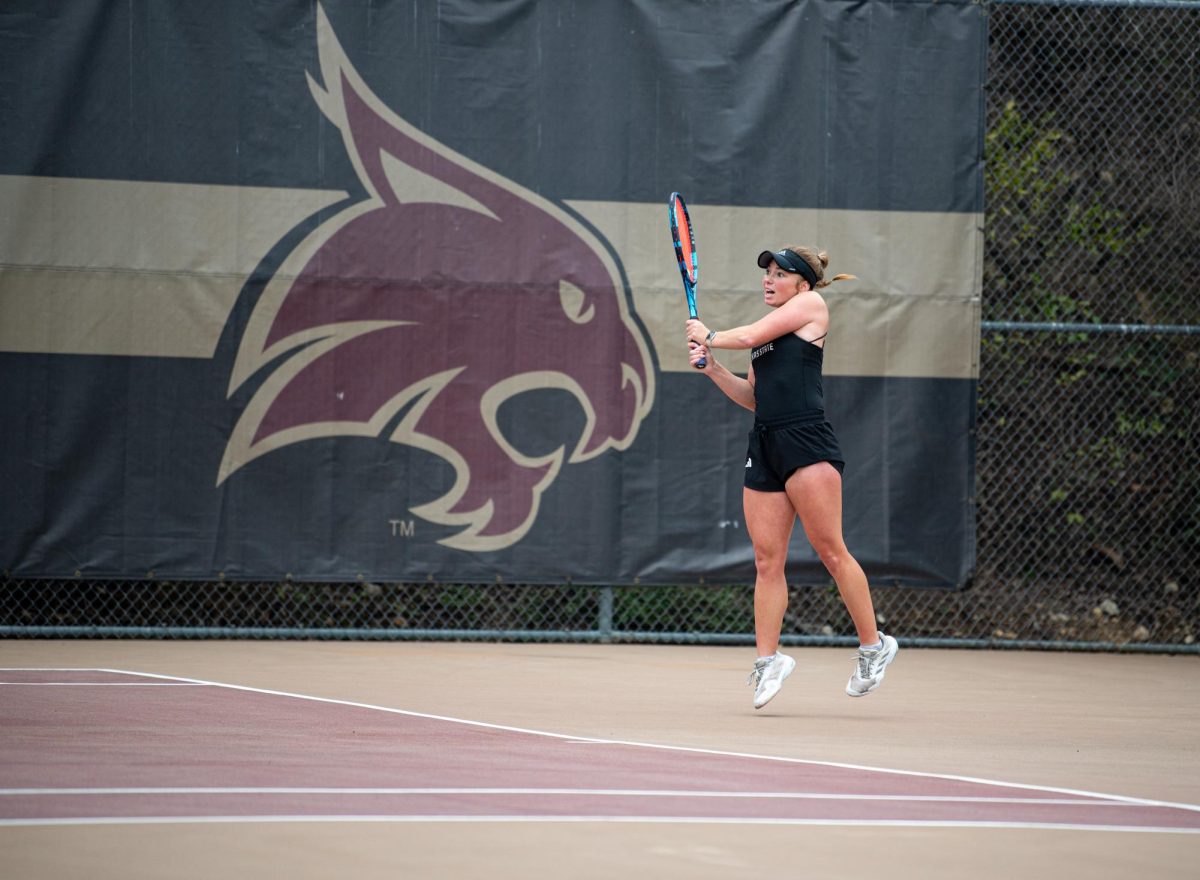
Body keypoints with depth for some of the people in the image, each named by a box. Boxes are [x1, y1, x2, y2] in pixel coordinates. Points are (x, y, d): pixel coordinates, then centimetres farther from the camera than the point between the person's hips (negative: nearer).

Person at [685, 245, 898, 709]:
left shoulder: (811, 305, 3)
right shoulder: (770, 327, 23)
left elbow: (750, 336, -3)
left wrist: (709, 336, 15)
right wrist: (714, 369, 12)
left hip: (806, 442, -7)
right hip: (765, 446, 7)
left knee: (831, 550, -9)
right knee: (767, 560, 2)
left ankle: (873, 645, 0)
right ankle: (768, 660, 4)